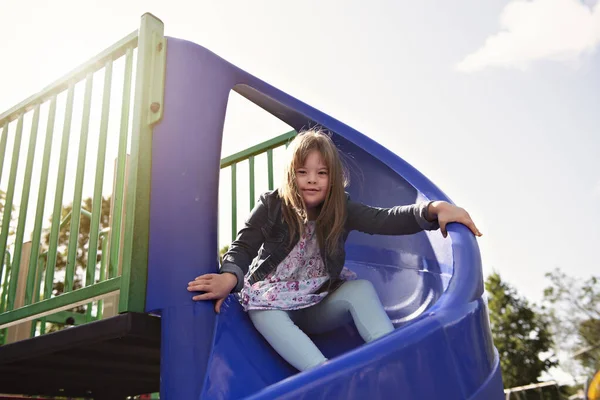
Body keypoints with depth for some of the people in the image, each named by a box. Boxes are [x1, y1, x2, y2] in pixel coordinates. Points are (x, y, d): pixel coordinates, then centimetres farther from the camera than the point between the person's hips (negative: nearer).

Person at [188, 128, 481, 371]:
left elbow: (383, 220, -23)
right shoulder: (272, 206, -11)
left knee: (361, 288, -26)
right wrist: (229, 277, -41)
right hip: (274, 302, -1)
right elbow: (244, 246, -16)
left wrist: (434, 209, -42)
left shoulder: (341, 209, -8)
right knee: (261, 311, -35)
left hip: (319, 308, 1)